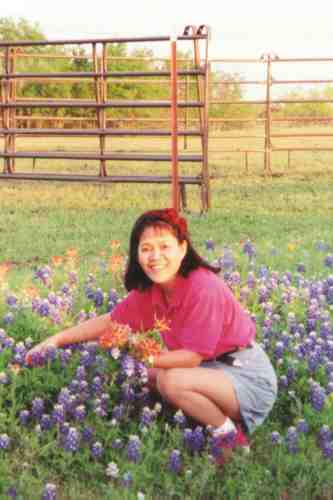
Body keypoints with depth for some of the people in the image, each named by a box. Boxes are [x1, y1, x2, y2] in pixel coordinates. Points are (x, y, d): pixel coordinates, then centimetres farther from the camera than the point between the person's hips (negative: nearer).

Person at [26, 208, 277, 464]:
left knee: (172, 381, -27)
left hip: (250, 378, -8)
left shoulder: (203, 287, -25)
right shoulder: (149, 290, -2)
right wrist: (56, 340, 0)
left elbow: (194, 356, -23)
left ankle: (232, 436, -6)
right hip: (214, 368, 8)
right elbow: (110, 321, 6)